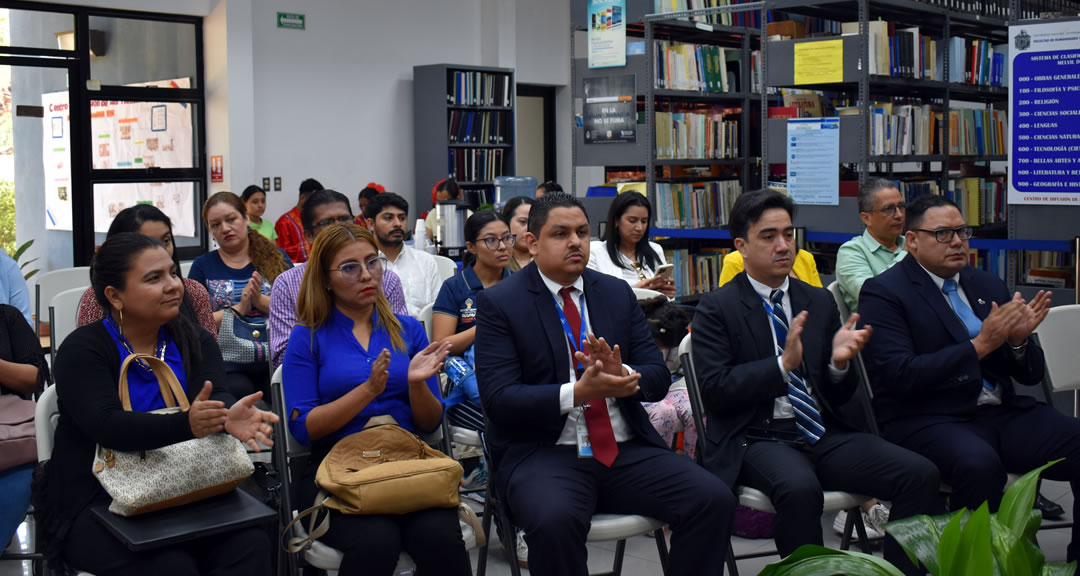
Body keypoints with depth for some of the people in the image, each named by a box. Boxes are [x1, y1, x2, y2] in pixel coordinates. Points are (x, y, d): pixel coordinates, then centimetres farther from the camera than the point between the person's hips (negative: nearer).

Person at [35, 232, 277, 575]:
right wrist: (186, 425, -46)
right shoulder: (82, 351, -9)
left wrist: (228, 417, -42)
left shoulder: (195, 341, 5)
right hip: (95, 502, -4)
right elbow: (109, 426, -26)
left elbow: (214, 398, -15)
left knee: (252, 545, -21)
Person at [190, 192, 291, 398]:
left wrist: (260, 300, -8)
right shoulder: (203, 266, 16)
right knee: (239, 390, -32)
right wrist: (239, 309, -6)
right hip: (229, 367, 0)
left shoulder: (276, 258, 16)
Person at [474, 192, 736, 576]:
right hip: (543, 454, -4)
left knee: (714, 500, -18)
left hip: (628, 450, 4)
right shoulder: (499, 303, -1)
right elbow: (499, 399, -11)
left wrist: (622, 374, -15)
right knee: (554, 520, -36)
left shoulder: (617, 293, 12)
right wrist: (578, 392, -24)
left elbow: (658, 377, 9)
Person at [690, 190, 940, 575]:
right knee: (801, 488, -37)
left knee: (921, 474, -18)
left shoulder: (820, 301, 16)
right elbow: (714, 391, -9)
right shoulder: (717, 309, 2)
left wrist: (839, 362, -7)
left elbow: (840, 396, 16)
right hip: (758, 440, -5)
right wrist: (783, 364, -19)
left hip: (824, 435, 5)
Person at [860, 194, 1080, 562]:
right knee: (979, 464, -36)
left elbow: (1030, 375, 17)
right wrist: (980, 344, -16)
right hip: (927, 421, -6)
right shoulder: (883, 293, -2)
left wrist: (1019, 339, -6)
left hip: (1003, 413, 6)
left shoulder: (988, 286, 17)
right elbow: (900, 376, -15)